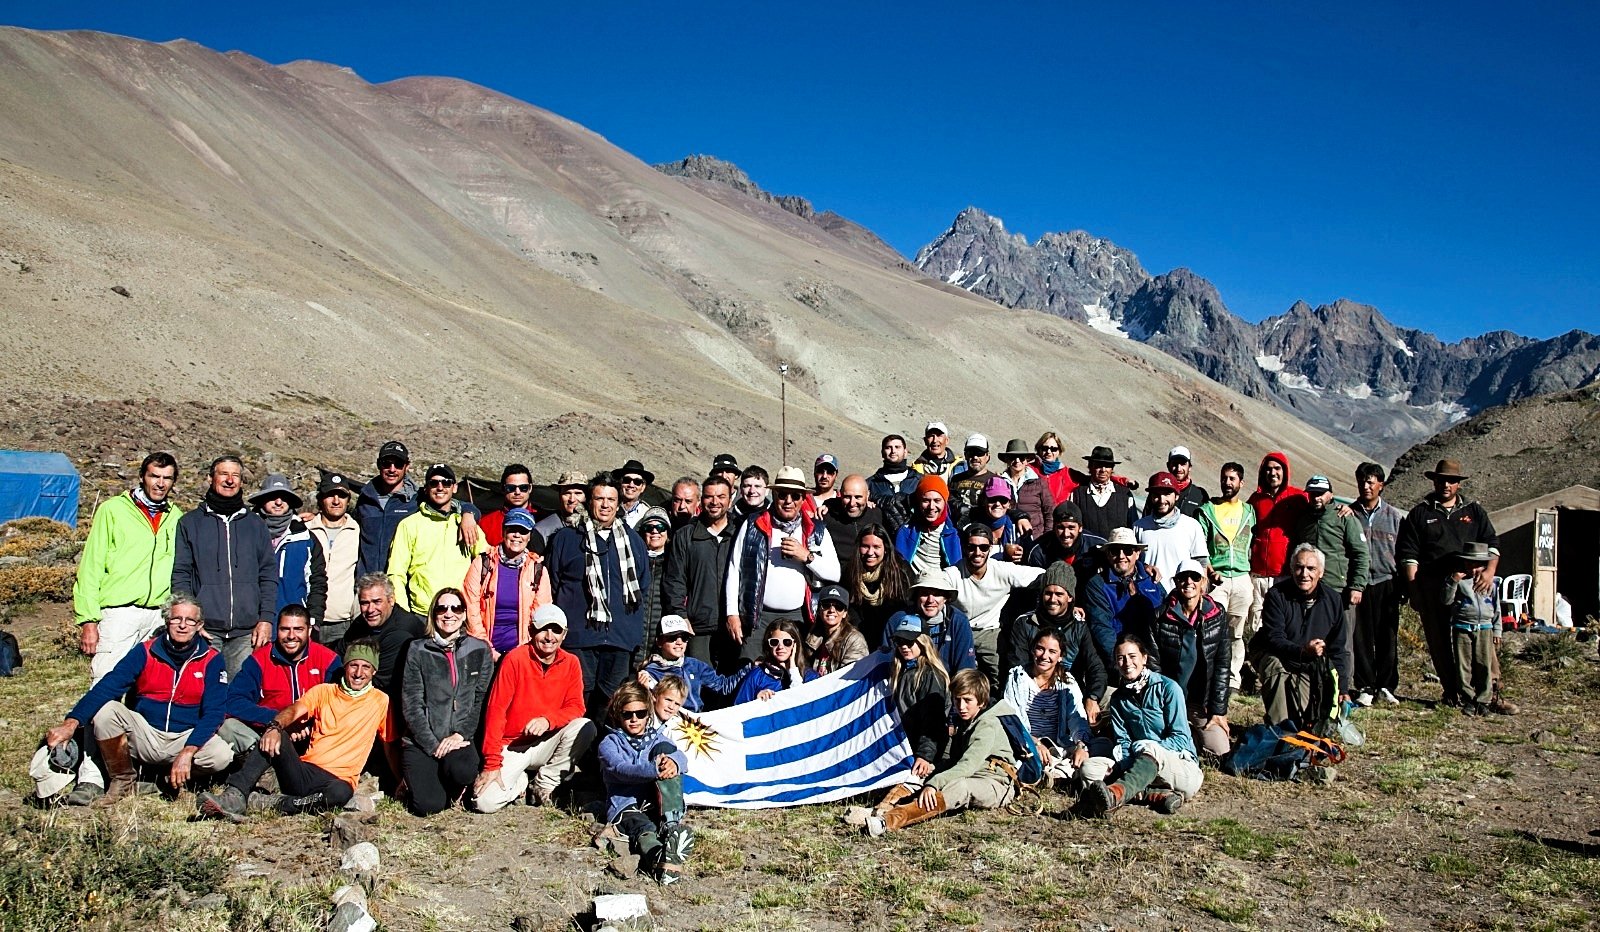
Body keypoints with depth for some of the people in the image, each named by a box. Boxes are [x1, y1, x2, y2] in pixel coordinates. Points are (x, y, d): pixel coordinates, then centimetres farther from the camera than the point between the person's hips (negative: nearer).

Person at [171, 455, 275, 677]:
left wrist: (266, 618, 0)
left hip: (246, 632, 1)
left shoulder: (256, 524, 15)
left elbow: (268, 575, 11)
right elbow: (180, 575, 5)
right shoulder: (190, 523, 11)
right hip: (204, 629, -1)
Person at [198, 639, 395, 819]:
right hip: (302, 772, 3)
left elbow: (391, 746, 11)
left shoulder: (380, 701, 9)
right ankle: (234, 796, -33)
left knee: (341, 793, -39)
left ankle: (265, 803, -27)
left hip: (337, 780, -3)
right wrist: (275, 727, -27)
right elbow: (294, 710, -6)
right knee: (272, 739, -23)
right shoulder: (323, 691, 13)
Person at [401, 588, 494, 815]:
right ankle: (419, 779, 16)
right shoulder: (417, 650, 3)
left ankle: (453, 788, 4)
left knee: (463, 770, -32)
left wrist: (460, 735, -11)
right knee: (429, 805, -19)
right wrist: (433, 745, -11)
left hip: (460, 739, 1)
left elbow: (482, 701, 3)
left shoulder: (480, 650, 6)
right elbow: (411, 704, -2)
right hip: (421, 741, -1)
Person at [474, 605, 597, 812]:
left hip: (548, 743, 3)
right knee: (486, 802, -24)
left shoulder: (571, 663, -1)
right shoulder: (515, 659, -12)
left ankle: (545, 783, -7)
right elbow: (496, 710, -14)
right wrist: (492, 764, -18)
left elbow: (576, 707, -5)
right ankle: (520, 782, 11)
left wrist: (548, 720, -27)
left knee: (585, 727, -26)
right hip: (513, 746, -3)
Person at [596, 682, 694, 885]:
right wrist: (653, 770, -38)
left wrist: (673, 762, -32)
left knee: (664, 749, -17)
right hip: (626, 806, -3)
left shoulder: (657, 737, 20)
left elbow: (680, 757, -3)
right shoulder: (610, 743, 8)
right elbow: (621, 769, -15)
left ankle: (671, 824, -30)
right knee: (645, 830, -38)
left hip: (659, 805, 3)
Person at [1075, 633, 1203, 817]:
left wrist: (1148, 749, -22)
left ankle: (1115, 794, -67)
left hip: (1183, 766, -4)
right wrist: (1124, 765, -18)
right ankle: (1157, 795, -40)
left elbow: (1181, 738, -7)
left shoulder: (1168, 688, -4)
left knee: (1149, 749, -39)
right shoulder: (1118, 698, 11)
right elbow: (1122, 742, 4)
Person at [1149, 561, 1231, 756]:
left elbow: (1223, 665, -1)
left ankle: (1193, 731, 20)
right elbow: (1154, 665, -5)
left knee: (1220, 751, -12)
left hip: (1203, 703, 1)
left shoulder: (1217, 615, -1)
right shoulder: (1161, 616, -6)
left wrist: (1219, 710, -5)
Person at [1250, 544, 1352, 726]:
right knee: (1275, 665, -39)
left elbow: (1337, 650, -1)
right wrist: (1302, 651, -45)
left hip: (1310, 666, 4)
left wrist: (1342, 689, -5)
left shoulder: (1333, 600, -6)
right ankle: (1277, 727, -29)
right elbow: (1274, 639, -25)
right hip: (1271, 655, -4)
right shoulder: (1277, 595, -19)